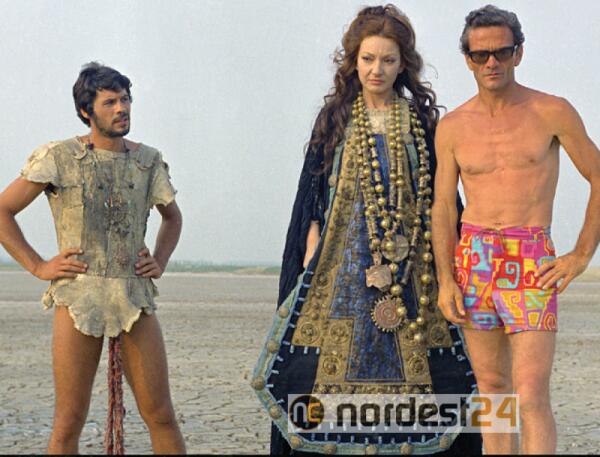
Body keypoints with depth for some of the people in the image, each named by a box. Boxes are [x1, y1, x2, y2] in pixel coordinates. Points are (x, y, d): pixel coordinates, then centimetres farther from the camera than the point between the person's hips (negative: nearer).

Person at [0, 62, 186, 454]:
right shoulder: (58, 157, 0)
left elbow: (172, 217, 29)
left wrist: (160, 261, 13)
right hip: (78, 295, -3)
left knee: (161, 416, 2)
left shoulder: (148, 160, 11)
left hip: (136, 296, 3)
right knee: (69, 423, -1)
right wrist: (38, 267, -3)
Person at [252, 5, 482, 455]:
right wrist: (309, 265, -1)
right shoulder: (334, 120, 9)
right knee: (334, 363, -5)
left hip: (409, 264, 0)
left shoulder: (422, 122, 7)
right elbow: (314, 198, 8)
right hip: (344, 262, 1)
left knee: (411, 370, -5)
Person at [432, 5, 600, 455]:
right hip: (472, 261, 3)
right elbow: (443, 208, 6)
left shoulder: (552, 112, -1)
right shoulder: (452, 127, 6)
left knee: (532, 396, -12)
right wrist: (445, 280, -4)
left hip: (532, 264, -3)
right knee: (492, 388, 8)